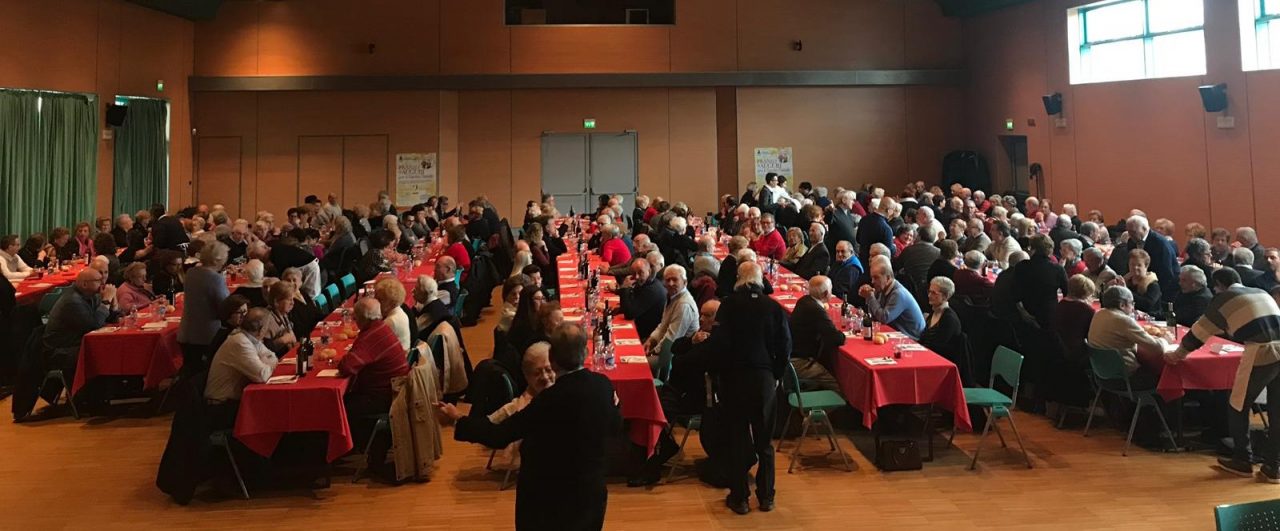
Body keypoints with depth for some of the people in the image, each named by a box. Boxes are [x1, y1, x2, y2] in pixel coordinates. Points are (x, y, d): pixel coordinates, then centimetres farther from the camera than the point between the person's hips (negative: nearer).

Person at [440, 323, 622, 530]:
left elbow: (500, 435, -24)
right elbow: (614, 426, 6)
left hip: (551, 498, -5)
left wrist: (459, 420, -12)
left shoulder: (552, 399, -28)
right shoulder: (602, 384, -10)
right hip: (591, 491, 6)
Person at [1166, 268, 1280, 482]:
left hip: (1261, 355, -6)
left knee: (1239, 407, 13)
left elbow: (1199, 332, 16)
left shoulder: (1223, 298, 9)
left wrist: (1177, 354, 28)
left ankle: (1242, 460, 21)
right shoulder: (1262, 293, 25)